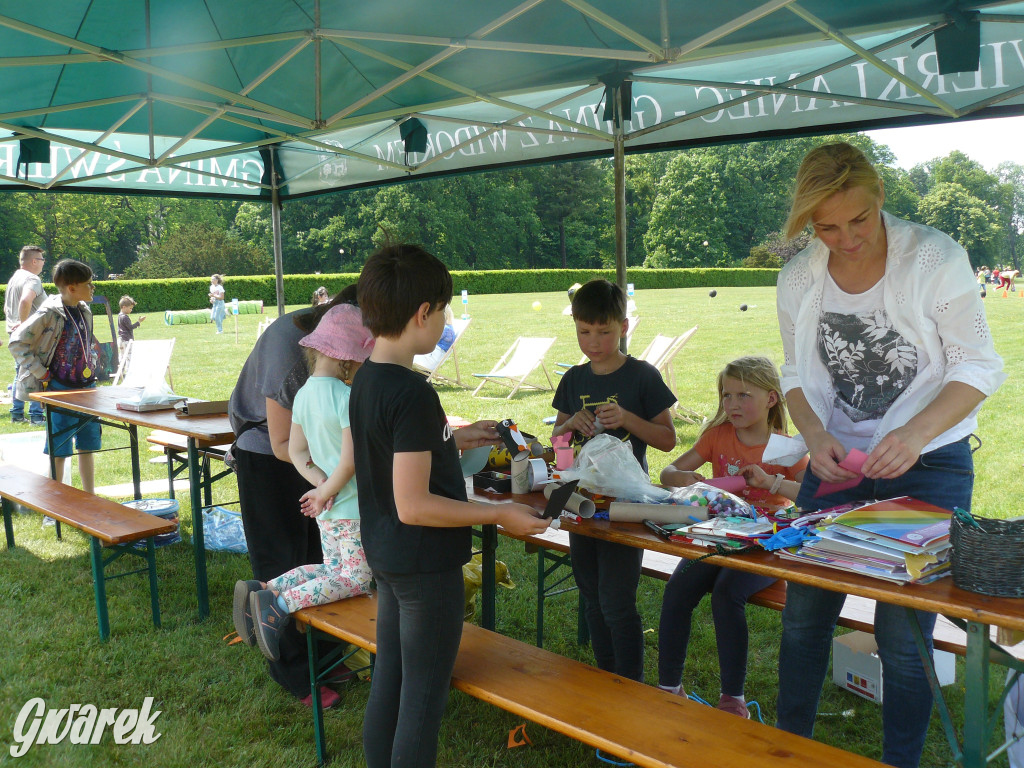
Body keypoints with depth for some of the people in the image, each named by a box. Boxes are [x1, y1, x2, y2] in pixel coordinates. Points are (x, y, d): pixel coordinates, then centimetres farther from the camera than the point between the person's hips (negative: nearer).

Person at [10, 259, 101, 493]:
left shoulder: (84, 311, 8)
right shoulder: (50, 313, -14)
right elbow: (17, 343, -12)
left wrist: (92, 367, 11)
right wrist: (41, 373, -14)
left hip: (86, 387, 7)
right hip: (60, 389, -7)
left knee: (88, 444, 12)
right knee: (59, 449, 0)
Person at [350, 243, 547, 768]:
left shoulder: (365, 379, 3)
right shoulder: (413, 394, -26)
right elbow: (414, 505, -26)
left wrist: (453, 439, 18)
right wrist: (500, 515, -19)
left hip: (385, 556, 9)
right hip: (426, 566, -9)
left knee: (388, 684, 20)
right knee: (424, 699, 5)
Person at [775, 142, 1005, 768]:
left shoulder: (934, 257, -12)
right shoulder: (798, 279, -1)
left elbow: (979, 368, -9)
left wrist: (914, 434, -25)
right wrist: (814, 436, -12)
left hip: (928, 467, -3)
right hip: (838, 461, 4)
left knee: (903, 633, -2)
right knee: (803, 615, 8)